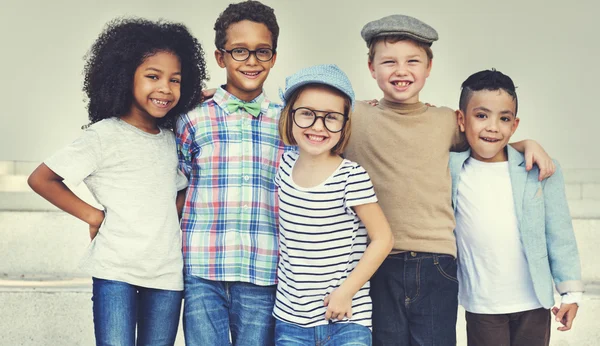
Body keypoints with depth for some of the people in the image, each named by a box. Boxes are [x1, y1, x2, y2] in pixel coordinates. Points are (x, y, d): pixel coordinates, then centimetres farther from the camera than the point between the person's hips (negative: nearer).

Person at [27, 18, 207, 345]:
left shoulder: (170, 139, 12)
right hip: (116, 271, -5)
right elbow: (41, 179, -3)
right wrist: (93, 216, -6)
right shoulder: (105, 135, -6)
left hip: (167, 273, 5)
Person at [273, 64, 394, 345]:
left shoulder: (351, 177, -13)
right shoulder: (286, 164, 3)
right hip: (290, 318, 5)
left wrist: (346, 292, -11)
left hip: (346, 321, -4)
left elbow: (382, 238, -9)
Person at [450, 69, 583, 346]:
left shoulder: (541, 172, -5)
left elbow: (559, 236, 1)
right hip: (481, 309, -1)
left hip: (535, 304, 1)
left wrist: (571, 292, 2)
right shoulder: (450, 169, -5)